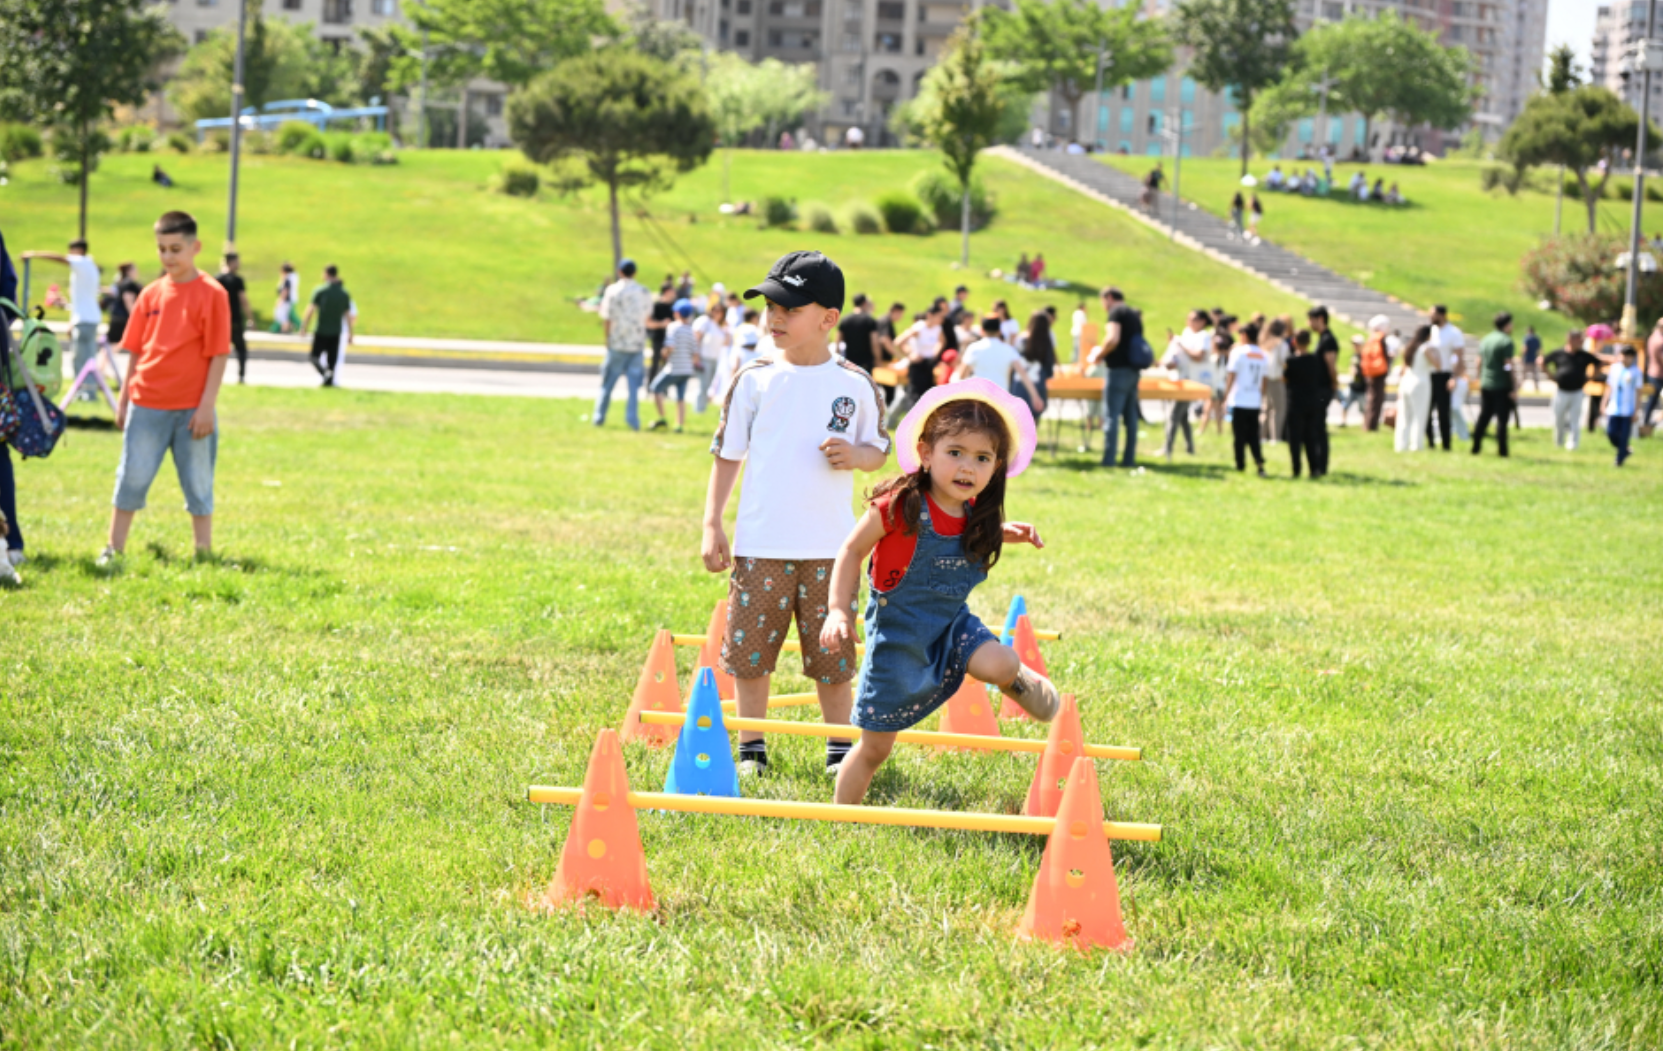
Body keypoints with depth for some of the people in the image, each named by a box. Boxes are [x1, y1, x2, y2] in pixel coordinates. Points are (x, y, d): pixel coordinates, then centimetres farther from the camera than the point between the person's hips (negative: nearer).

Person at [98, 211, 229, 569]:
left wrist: (207, 406, -12)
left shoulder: (212, 294, -6)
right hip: (146, 404, 3)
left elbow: (219, 355, -7)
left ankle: (204, 552, 16)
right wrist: (124, 399, 11)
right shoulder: (152, 294, 6)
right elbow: (135, 351, 12)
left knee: (198, 485, 6)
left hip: (192, 409, -3)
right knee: (131, 479, 5)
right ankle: (114, 550, 12)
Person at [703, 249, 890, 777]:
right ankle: (751, 750, 18)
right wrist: (712, 525, 2)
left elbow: (879, 450, 11)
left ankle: (840, 750, 21)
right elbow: (727, 454, 7)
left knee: (832, 656, 6)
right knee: (749, 652, 4)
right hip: (760, 546, 1)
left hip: (829, 547, -1)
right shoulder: (754, 380, 1)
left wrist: (856, 455, -13)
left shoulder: (855, 385, 1)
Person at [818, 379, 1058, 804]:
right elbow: (852, 551, -10)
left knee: (996, 664, -28)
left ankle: (1020, 680, 9)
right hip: (897, 631, -3)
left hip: (951, 623, 3)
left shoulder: (977, 514, -8)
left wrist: (1003, 533, 1)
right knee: (875, 747, 3)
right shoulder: (898, 507, -24)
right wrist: (839, 611, -17)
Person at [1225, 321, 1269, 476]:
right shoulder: (1262, 355, 6)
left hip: (1239, 400, -4)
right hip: (1255, 402, 4)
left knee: (1240, 435, 3)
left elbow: (1231, 377, -9)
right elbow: (1263, 380, 10)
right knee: (1253, 435, 9)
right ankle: (1259, 461, -6)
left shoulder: (1239, 352, -8)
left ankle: (1240, 465, 6)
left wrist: (1225, 397, -3)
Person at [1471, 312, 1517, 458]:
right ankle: (1502, 449, -1)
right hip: (1502, 386, -7)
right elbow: (1509, 365, -17)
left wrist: (1479, 380, 21)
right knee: (1502, 418, -2)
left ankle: (1476, 447, 14)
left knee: (1484, 416, 13)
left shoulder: (1486, 340, 10)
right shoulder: (1506, 342, -13)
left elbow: (1479, 362, 13)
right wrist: (1515, 385, -14)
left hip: (1486, 385, 7)